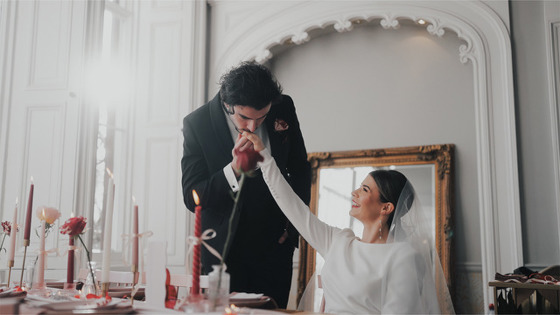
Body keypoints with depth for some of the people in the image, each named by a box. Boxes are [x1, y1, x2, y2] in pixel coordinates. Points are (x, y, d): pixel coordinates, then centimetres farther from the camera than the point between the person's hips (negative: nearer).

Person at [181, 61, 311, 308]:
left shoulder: (283, 109, -5)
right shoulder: (197, 123, -13)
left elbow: (300, 170, 10)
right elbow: (191, 198, -13)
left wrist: (293, 223, 8)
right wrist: (234, 170, -28)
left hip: (275, 247, 2)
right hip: (224, 250, -2)